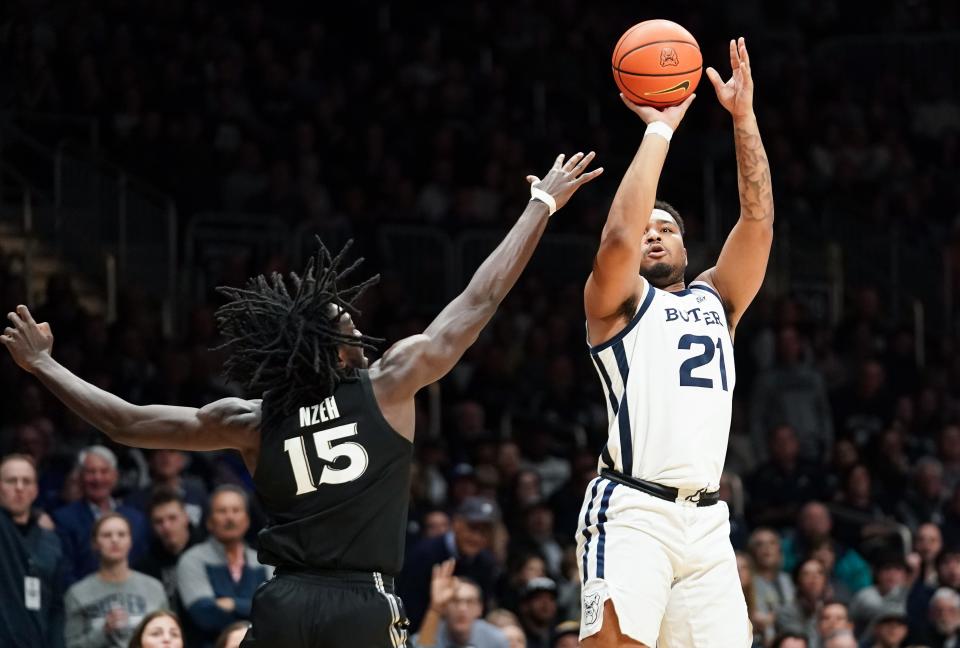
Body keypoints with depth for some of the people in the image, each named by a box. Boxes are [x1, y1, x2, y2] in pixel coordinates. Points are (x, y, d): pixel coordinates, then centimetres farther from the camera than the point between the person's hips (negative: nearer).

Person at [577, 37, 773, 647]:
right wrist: (661, 128, -7)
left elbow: (758, 220, 11)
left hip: (706, 520, 5)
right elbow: (619, 236, -12)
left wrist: (743, 116, 2)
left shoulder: (716, 300, 22)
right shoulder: (618, 299, 9)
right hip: (632, 511, -5)